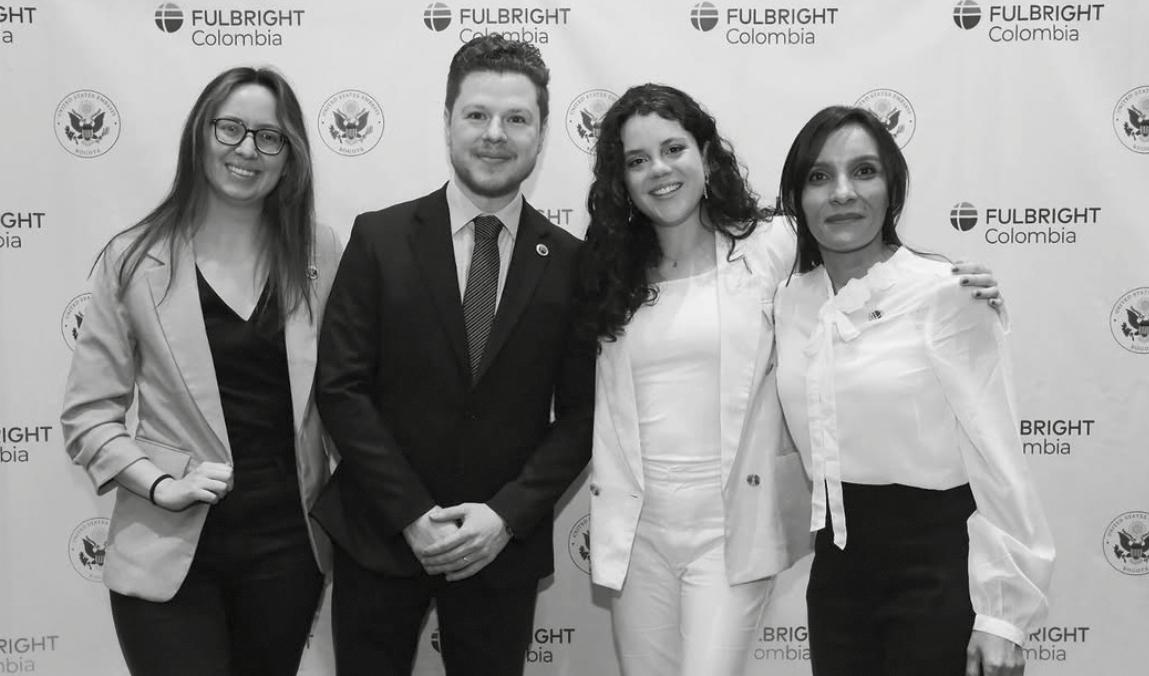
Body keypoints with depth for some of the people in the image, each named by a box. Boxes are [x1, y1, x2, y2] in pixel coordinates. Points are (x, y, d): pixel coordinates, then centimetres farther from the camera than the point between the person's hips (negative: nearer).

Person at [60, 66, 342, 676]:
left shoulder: (319, 253, 1)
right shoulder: (134, 258, -5)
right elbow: (87, 412, -2)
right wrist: (158, 483, -14)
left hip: (288, 542, 3)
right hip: (170, 550, -2)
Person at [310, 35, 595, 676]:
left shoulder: (571, 261, -1)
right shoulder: (379, 238, -4)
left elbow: (581, 413, -1)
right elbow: (341, 386, -6)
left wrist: (506, 515, -12)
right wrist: (412, 516, -12)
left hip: (504, 546, 1)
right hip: (380, 538, 0)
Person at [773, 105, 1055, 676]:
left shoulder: (946, 294, -14)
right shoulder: (790, 302, 3)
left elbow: (996, 456, -14)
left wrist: (1002, 613, -15)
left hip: (938, 564, -5)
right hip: (837, 564, 5)